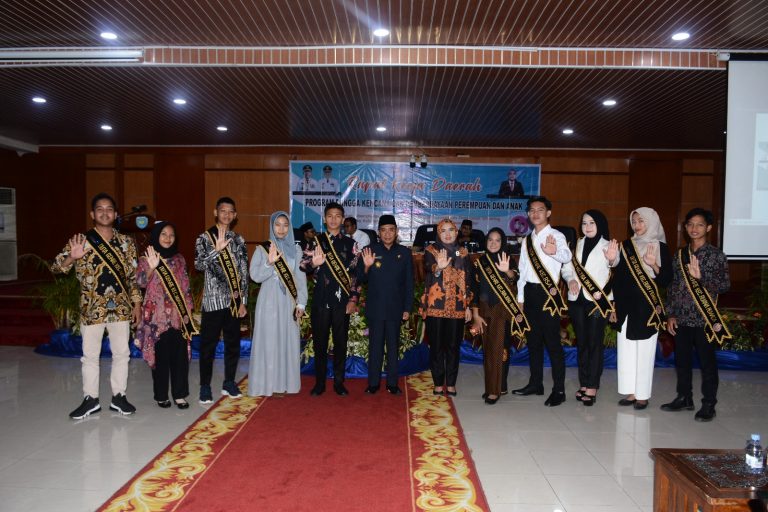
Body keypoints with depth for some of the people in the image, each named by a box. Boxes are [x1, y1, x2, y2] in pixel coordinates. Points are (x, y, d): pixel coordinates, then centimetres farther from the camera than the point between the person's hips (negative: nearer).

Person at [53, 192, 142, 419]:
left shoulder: (125, 242, 5)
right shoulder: (81, 241, -3)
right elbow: (56, 267, -10)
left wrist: (136, 302, 5)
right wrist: (71, 257, -31)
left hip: (121, 307, 2)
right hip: (92, 308, -2)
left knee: (121, 353, 7)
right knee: (90, 355, 7)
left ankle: (118, 396, 20)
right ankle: (91, 399, 20)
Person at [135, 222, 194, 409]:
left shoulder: (179, 259, 11)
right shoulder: (147, 258, 1)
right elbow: (141, 282, -15)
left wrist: (188, 311, 7)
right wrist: (151, 267, -32)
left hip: (178, 316, 3)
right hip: (158, 316, -3)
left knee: (180, 355, 3)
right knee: (161, 356, 1)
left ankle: (180, 394, 13)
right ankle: (161, 395, 15)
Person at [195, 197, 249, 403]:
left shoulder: (238, 240, 9)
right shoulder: (205, 238, 0)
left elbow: (244, 272, 8)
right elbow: (198, 265, -13)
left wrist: (243, 301, 3)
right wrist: (217, 249, -28)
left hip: (234, 301, 3)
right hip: (213, 300, -3)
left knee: (233, 343, 10)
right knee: (208, 345, 1)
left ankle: (229, 383, 23)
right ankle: (205, 386, 13)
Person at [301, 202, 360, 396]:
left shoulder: (349, 243, 6)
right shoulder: (316, 241, 3)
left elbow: (355, 272, 5)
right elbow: (304, 265, -9)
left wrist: (353, 299, -2)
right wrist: (314, 263, -32)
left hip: (342, 300, 1)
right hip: (321, 300, -1)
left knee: (340, 342, 7)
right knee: (320, 342, 6)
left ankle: (339, 382, 20)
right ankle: (320, 382, 19)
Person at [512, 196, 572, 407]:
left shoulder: (556, 236, -6)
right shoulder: (527, 240, 14)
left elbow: (566, 256, -28)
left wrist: (554, 252, -51)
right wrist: (520, 298, 15)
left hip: (548, 292, -7)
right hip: (529, 292, 7)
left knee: (552, 342, -5)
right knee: (533, 340, 13)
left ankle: (558, 390, 3)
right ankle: (535, 383, 24)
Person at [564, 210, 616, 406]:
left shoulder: (608, 246, 0)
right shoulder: (577, 244, 14)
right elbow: (567, 267, 13)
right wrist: (570, 280, -5)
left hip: (598, 301, -5)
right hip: (577, 299, 5)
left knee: (595, 342, -4)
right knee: (581, 342, 10)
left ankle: (592, 387, 2)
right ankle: (583, 384, 19)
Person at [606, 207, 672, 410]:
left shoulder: (661, 248, 0)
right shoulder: (626, 246, 8)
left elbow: (667, 279, -4)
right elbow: (619, 276, 3)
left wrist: (654, 265, -22)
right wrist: (613, 260, -16)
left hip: (648, 308, -3)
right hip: (626, 307, 4)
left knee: (644, 351, 1)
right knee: (625, 350, 7)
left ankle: (643, 394, 11)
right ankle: (630, 392, 17)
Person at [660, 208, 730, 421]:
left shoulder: (716, 255, -3)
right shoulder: (679, 255, 9)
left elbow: (725, 285, -8)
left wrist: (700, 277, -23)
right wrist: (670, 314, 7)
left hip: (705, 319, -4)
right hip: (682, 319, 4)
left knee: (707, 362, 3)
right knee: (682, 360, 13)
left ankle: (708, 405, 14)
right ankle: (684, 398, 27)